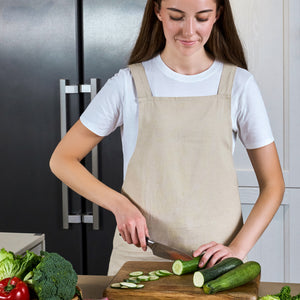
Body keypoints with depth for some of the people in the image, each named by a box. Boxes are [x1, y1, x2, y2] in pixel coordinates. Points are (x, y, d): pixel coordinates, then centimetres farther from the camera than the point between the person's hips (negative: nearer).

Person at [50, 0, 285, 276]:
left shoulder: (239, 84, 2)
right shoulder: (128, 84, 1)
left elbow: (272, 184, 5)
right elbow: (62, 160, 5)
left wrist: (238, 249, -9)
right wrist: (119, 204, -10)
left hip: (213, 257, 0)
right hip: (138, 253, 0)